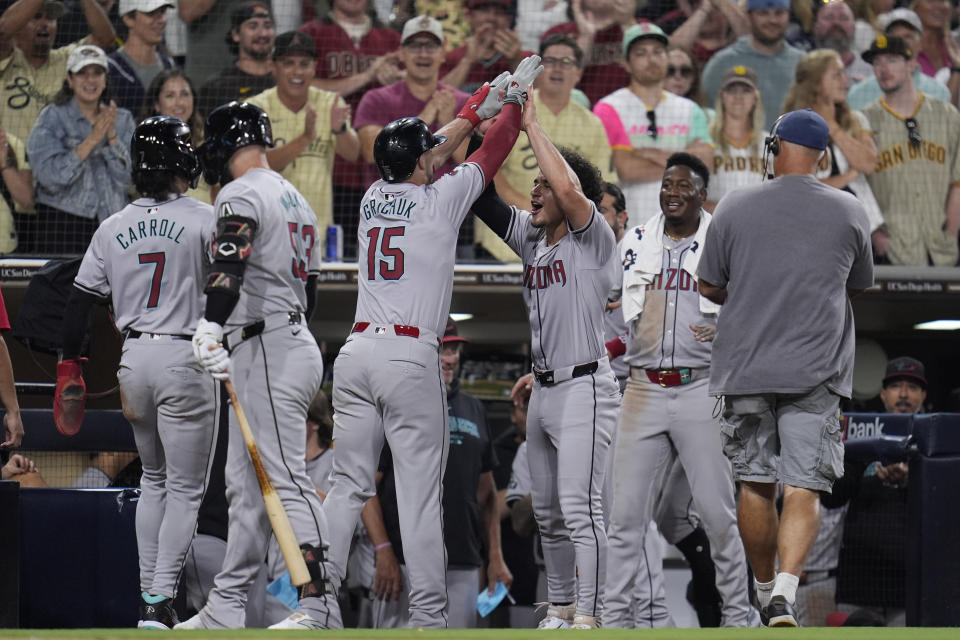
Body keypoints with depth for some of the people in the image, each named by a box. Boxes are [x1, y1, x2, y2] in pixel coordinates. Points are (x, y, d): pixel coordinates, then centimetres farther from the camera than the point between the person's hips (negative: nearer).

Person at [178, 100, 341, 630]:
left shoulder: (241, 194, -10)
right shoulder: (296, 199, 21)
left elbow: (230, 266, -27)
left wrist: (212, 327, -39)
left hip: (268, 348, -10)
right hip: (297, 340, 10)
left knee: (286, 478, -14)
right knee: (245, 485, 13)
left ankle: (320, 606, -19)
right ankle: (225, 609, 15)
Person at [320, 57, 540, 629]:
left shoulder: (374, 196, 13)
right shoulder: (439, 200, -1)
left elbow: (432, 154, 28)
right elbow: (492, 155, 12)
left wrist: (482, 102, 37)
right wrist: (515, 98, 28)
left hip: (357, 352, 5)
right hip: (411, 357, -5)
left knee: (348, 485, 7)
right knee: (420, 492, -5)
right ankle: (429, 614, -7)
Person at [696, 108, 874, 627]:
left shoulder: (734, 207, -1)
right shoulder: (849, 212, 1)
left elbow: (708, 288, 6)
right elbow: (860, 288, 15)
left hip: (745, 367, 1)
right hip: (816, 370, 0)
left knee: (756, 485, 13)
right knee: (803, 488, -4)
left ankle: (765, 589, 23)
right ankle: (786, 588, -23)